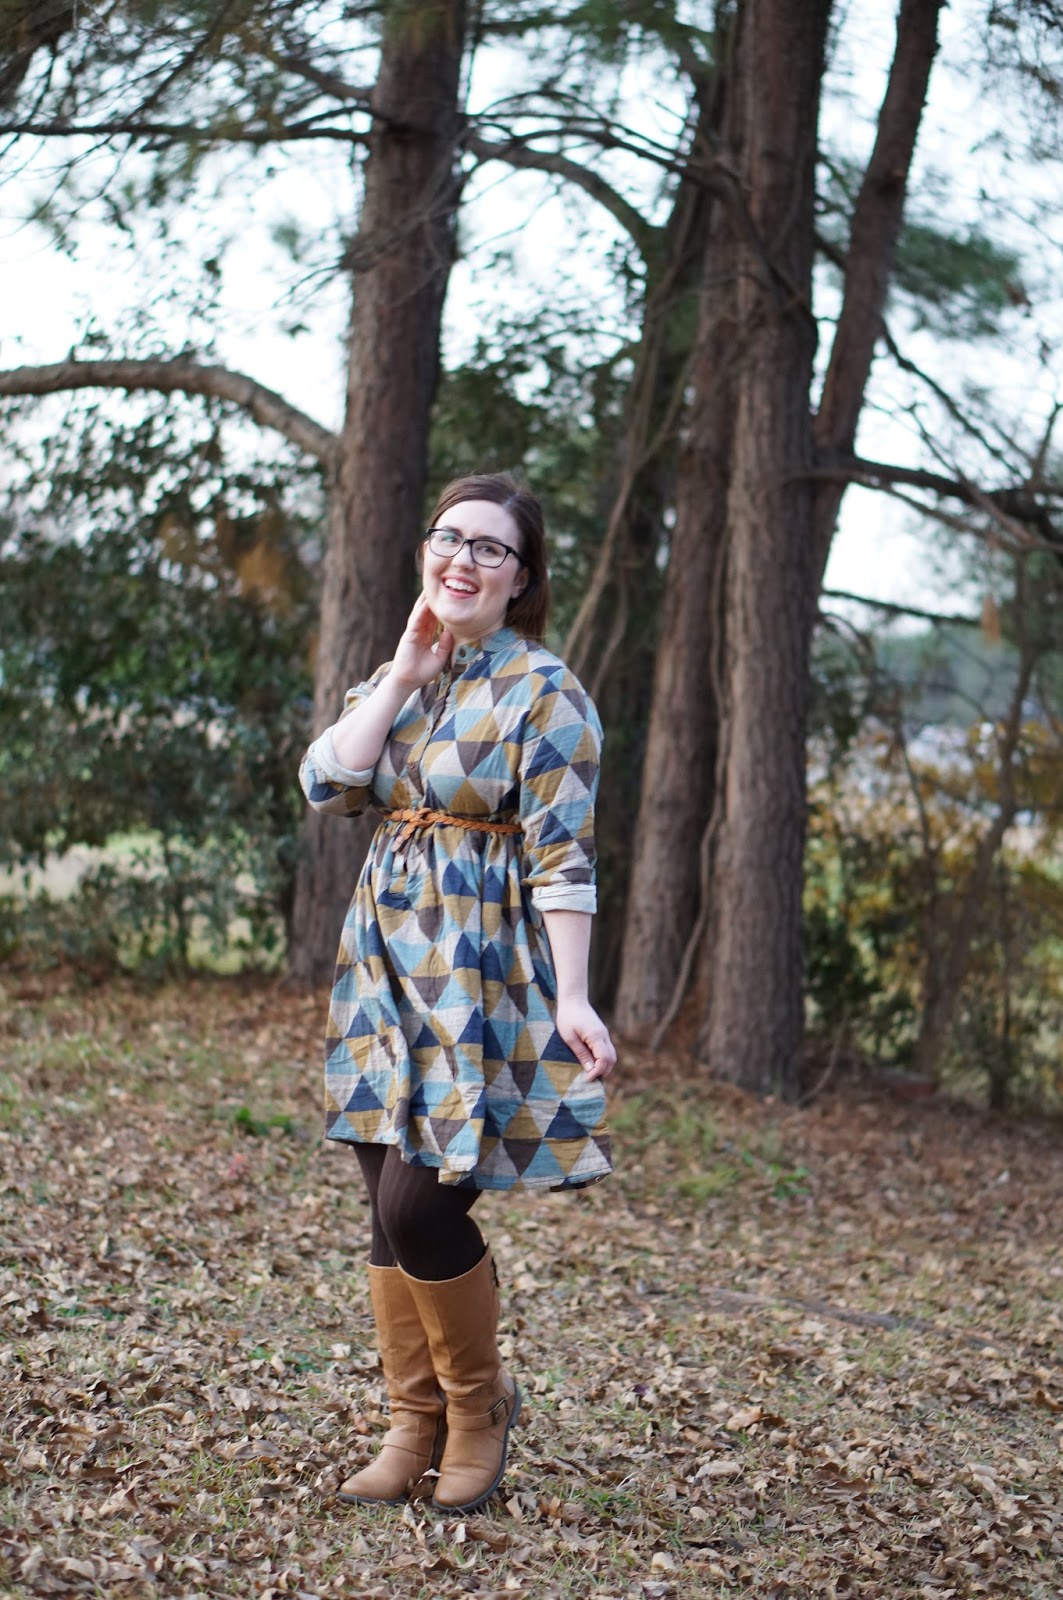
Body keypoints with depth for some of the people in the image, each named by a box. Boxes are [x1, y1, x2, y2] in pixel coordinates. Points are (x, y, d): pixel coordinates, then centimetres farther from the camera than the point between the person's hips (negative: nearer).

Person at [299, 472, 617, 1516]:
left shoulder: (542, 691, -8)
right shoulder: (398, 677, 12)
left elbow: (563, 859, -13)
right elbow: (326, 783, -3)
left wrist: (572, 999, -20)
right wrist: (407, 672, -7)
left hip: (483, 974, -6)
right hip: (387, 963, 6)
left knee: (420, 1209, -10)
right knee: (389, 1213, 7)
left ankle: (480, 1401, 14)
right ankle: (415, 1420, 21)